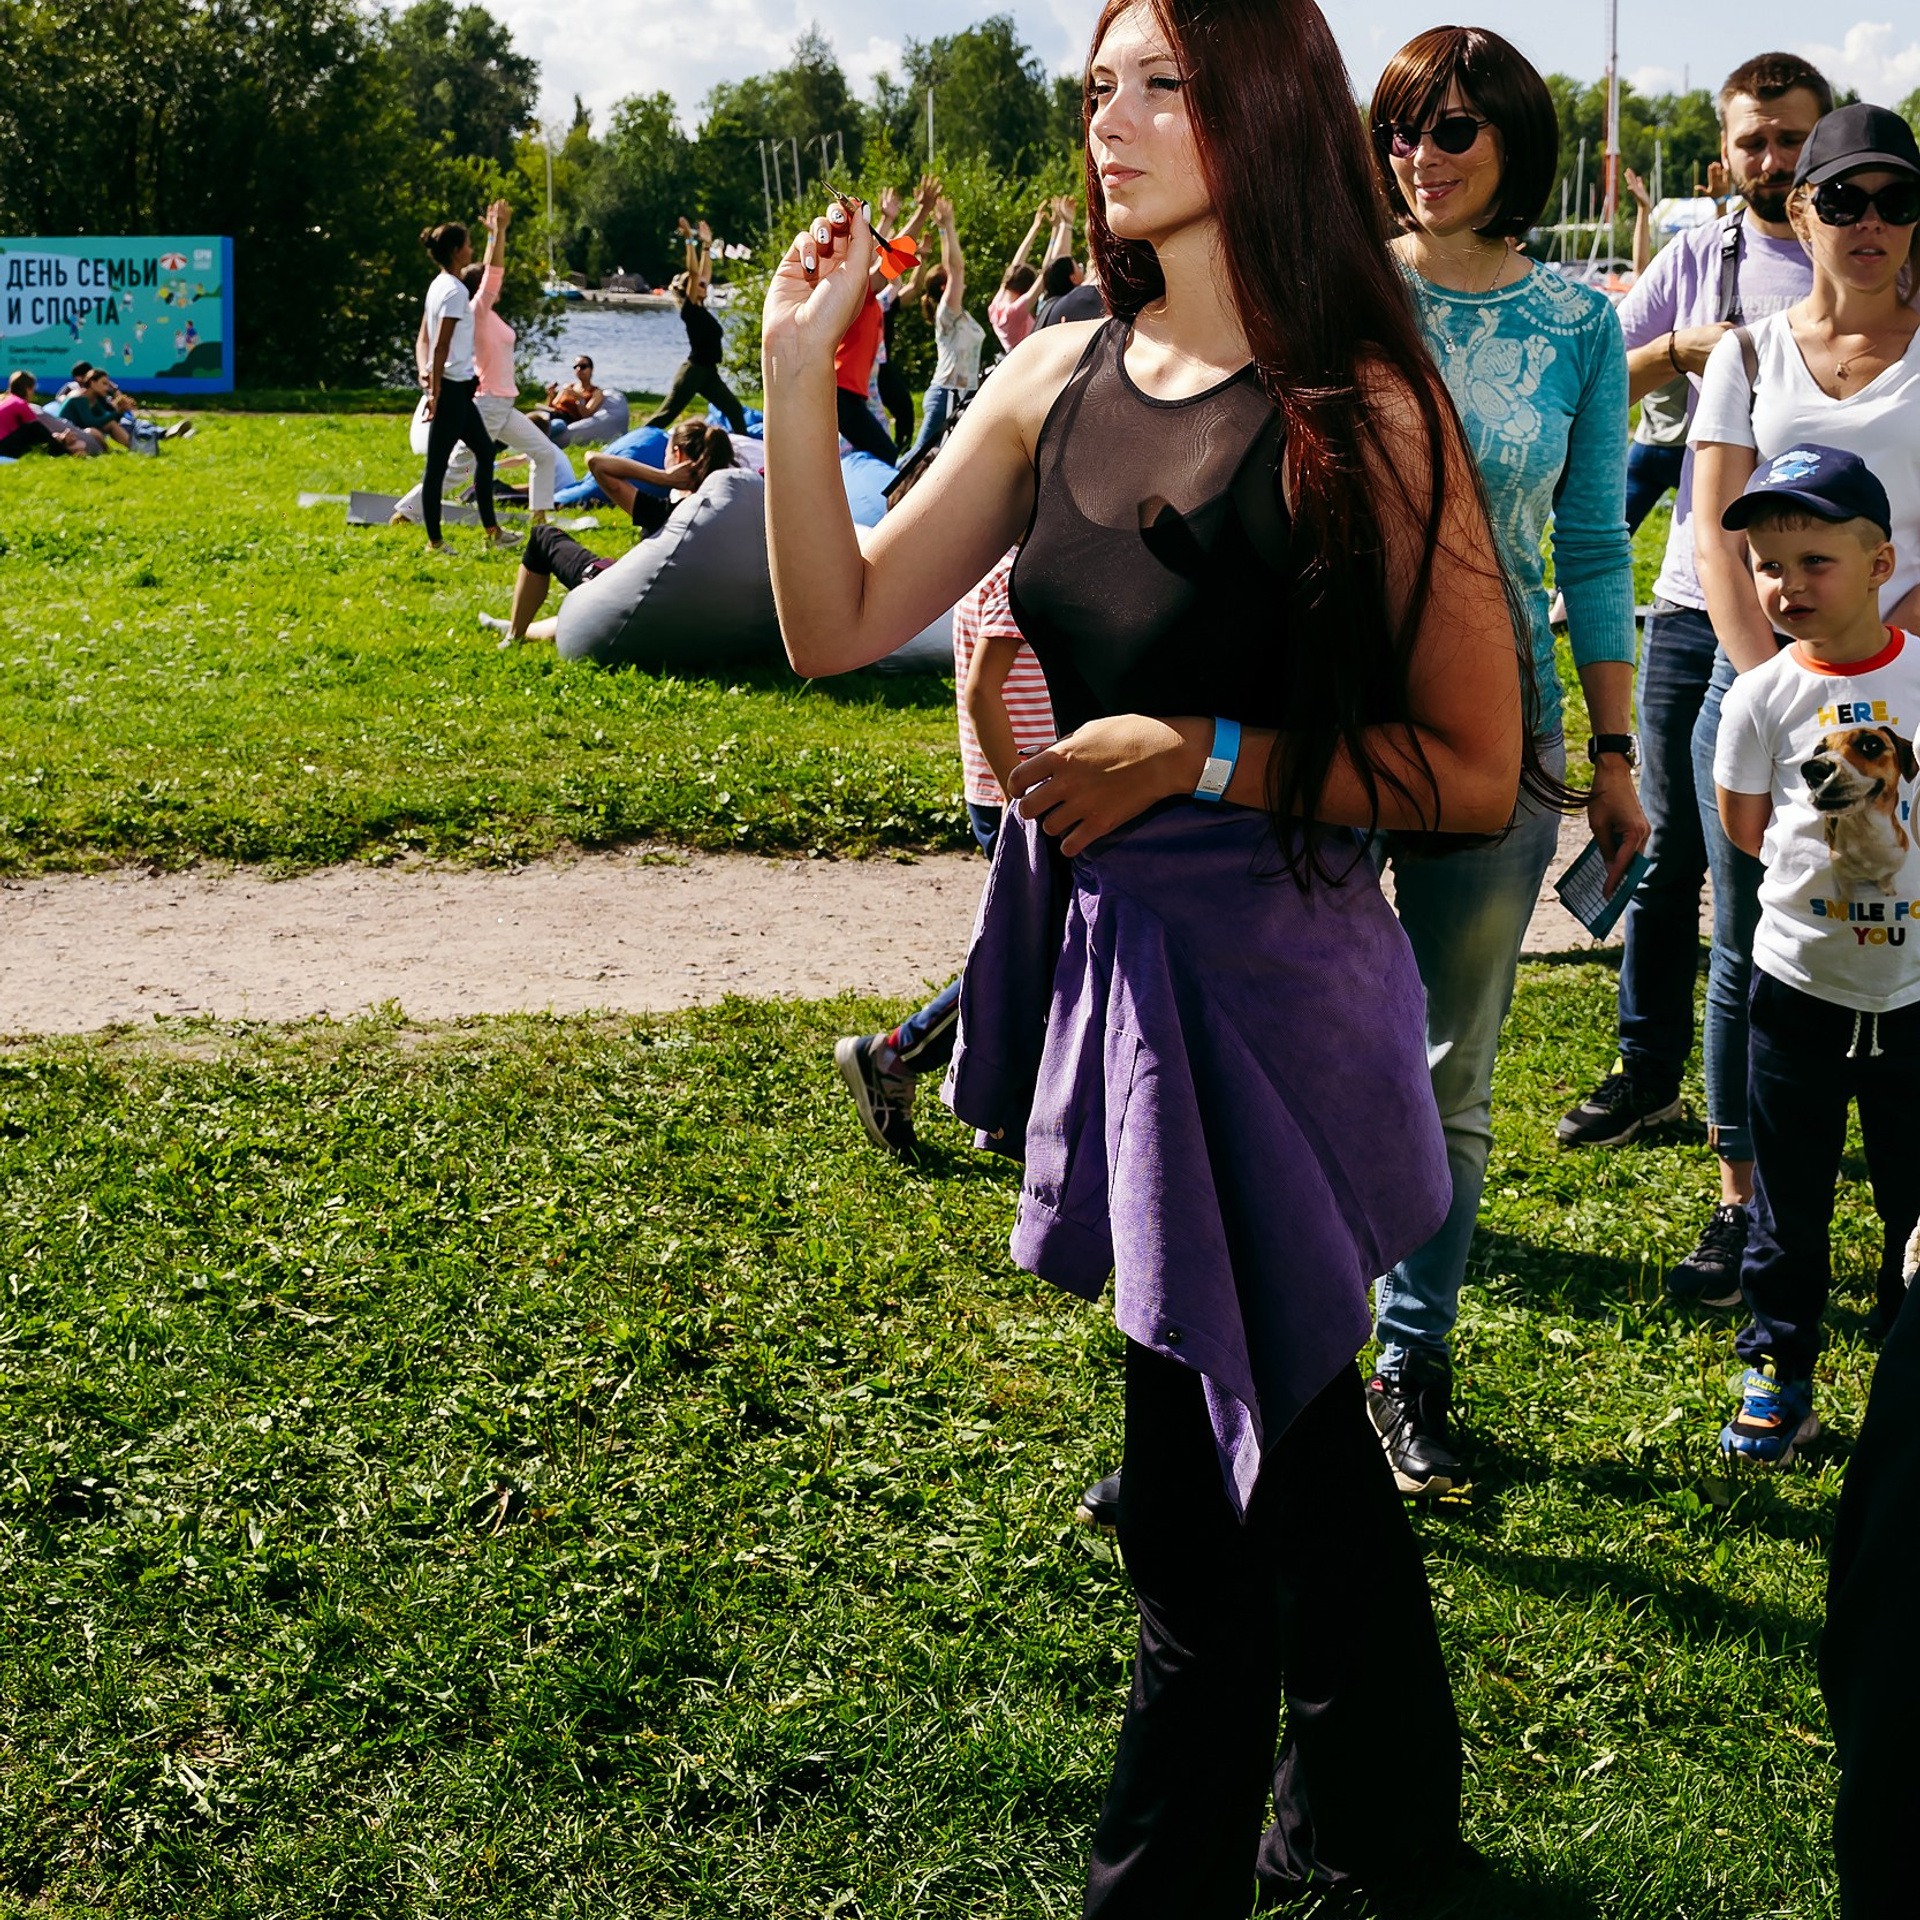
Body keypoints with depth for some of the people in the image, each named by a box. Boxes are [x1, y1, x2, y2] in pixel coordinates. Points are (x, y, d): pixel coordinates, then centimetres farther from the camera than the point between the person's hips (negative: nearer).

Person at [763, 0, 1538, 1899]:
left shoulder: (1362, 411, -12)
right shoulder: (1056, 379, 4)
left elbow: (1475, 770, -12)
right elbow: (837, 625, 2)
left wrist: (1207, 755, -18)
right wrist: (797, 370, -6)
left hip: (1264, 973, -6)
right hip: (1097, 941, 6)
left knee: (1203, 1490, 4)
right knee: (1287, 1437, 22)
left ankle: (1166, 1877, 26)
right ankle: (1374, 1829, 44)